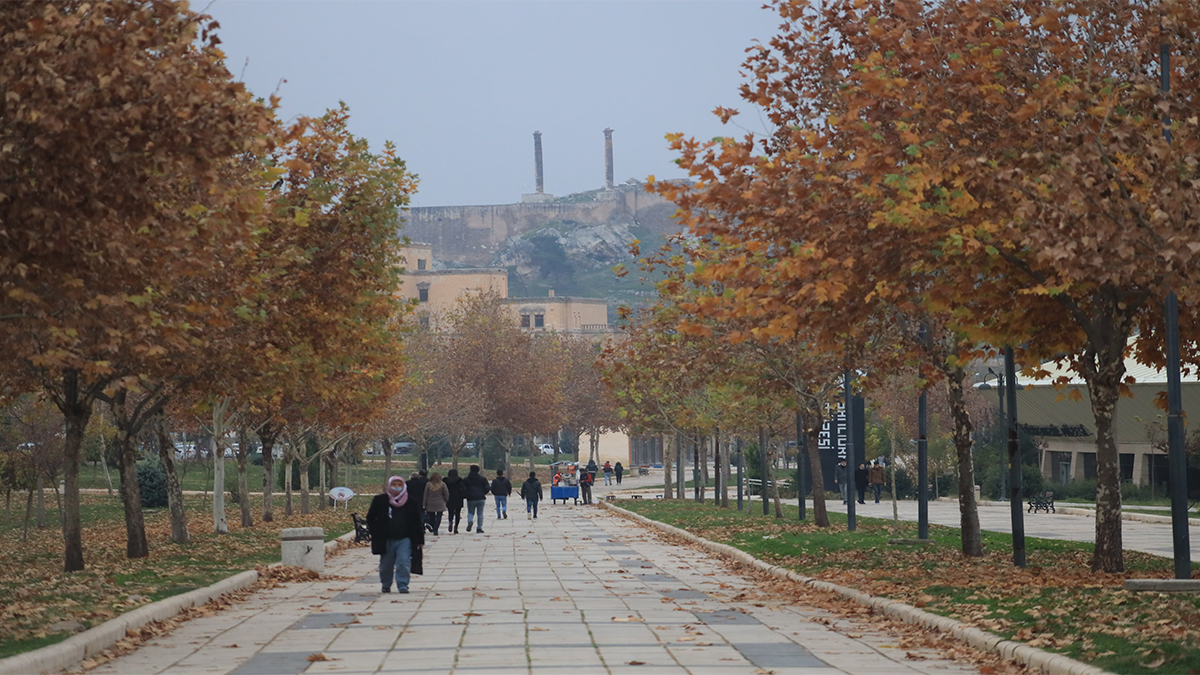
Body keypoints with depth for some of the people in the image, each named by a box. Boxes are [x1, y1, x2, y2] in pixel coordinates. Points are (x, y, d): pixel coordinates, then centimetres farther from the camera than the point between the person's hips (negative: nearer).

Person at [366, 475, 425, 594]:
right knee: (386, 564, 9)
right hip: (386, 540, 1)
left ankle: (403, 585, -7)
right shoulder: (380, 500, 2)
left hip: (405, 539, 0)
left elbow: (417, 522, 9)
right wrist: (376, 533, 1)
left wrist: (419, 539, 6)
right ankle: (386, 585, 27)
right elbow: (370, 518, 9)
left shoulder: (411, 502, 4)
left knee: (404, 562, -13)